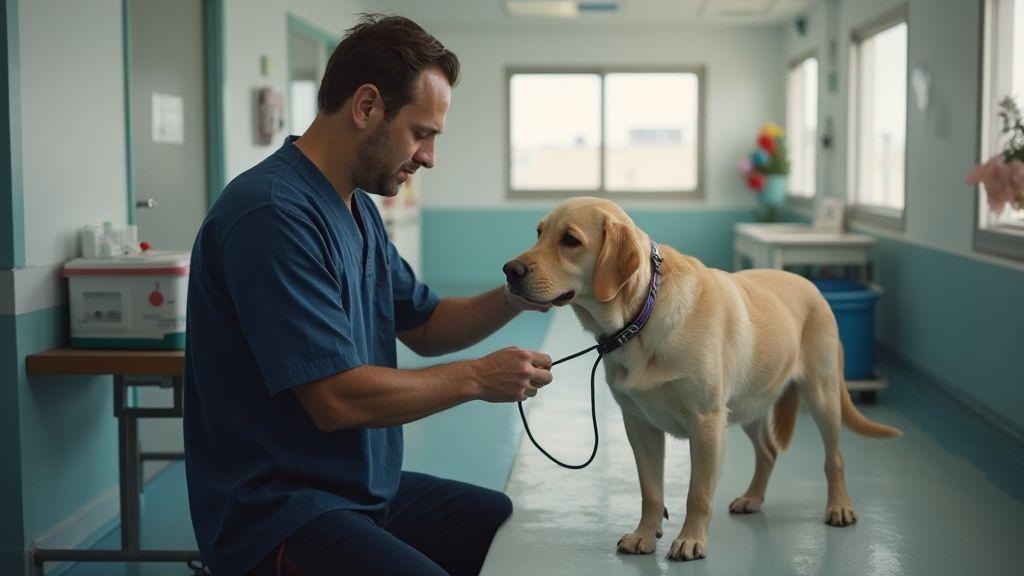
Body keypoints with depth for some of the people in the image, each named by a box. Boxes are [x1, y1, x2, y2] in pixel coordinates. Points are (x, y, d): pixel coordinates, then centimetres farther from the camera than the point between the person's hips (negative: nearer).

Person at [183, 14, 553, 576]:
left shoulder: (359, 210, 11)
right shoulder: (273, 215, -21)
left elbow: (423, 327, 19)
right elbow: (336, 398, -24)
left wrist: (512, 298, 0)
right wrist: (477, 377, -13)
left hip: (368, 489, 10)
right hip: (279, 513, -10)